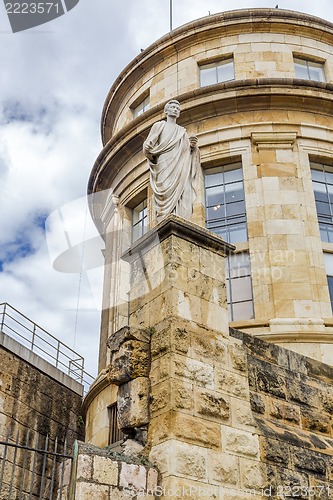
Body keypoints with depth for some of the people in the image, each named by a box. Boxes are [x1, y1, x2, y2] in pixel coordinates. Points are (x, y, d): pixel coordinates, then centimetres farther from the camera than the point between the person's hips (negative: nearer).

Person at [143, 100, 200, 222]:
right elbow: (148, 145, 8)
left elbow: (188, 152, 26)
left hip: (181, 169, 4)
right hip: (165, 166, -4)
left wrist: (193, 146, 4)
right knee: (167, 196, -22)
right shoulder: (160, 125, 19)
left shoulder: (183, 131, 30)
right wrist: (148, 148, -16)